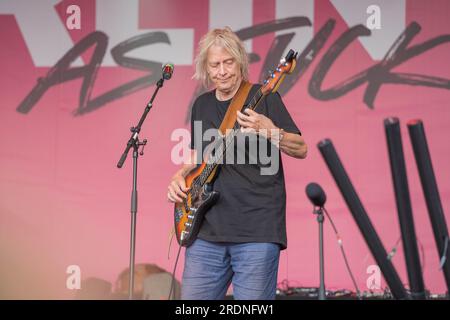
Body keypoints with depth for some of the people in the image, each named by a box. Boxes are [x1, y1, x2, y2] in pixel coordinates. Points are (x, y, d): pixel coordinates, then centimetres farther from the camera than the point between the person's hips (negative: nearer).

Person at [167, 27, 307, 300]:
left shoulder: (263, 98, -3)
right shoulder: (201, 105, 14)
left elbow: (301, 149, -5)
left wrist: (268, 131, -23)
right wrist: (180, 175, 7)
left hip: (257, 231, -5)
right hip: (206, 232, 5)